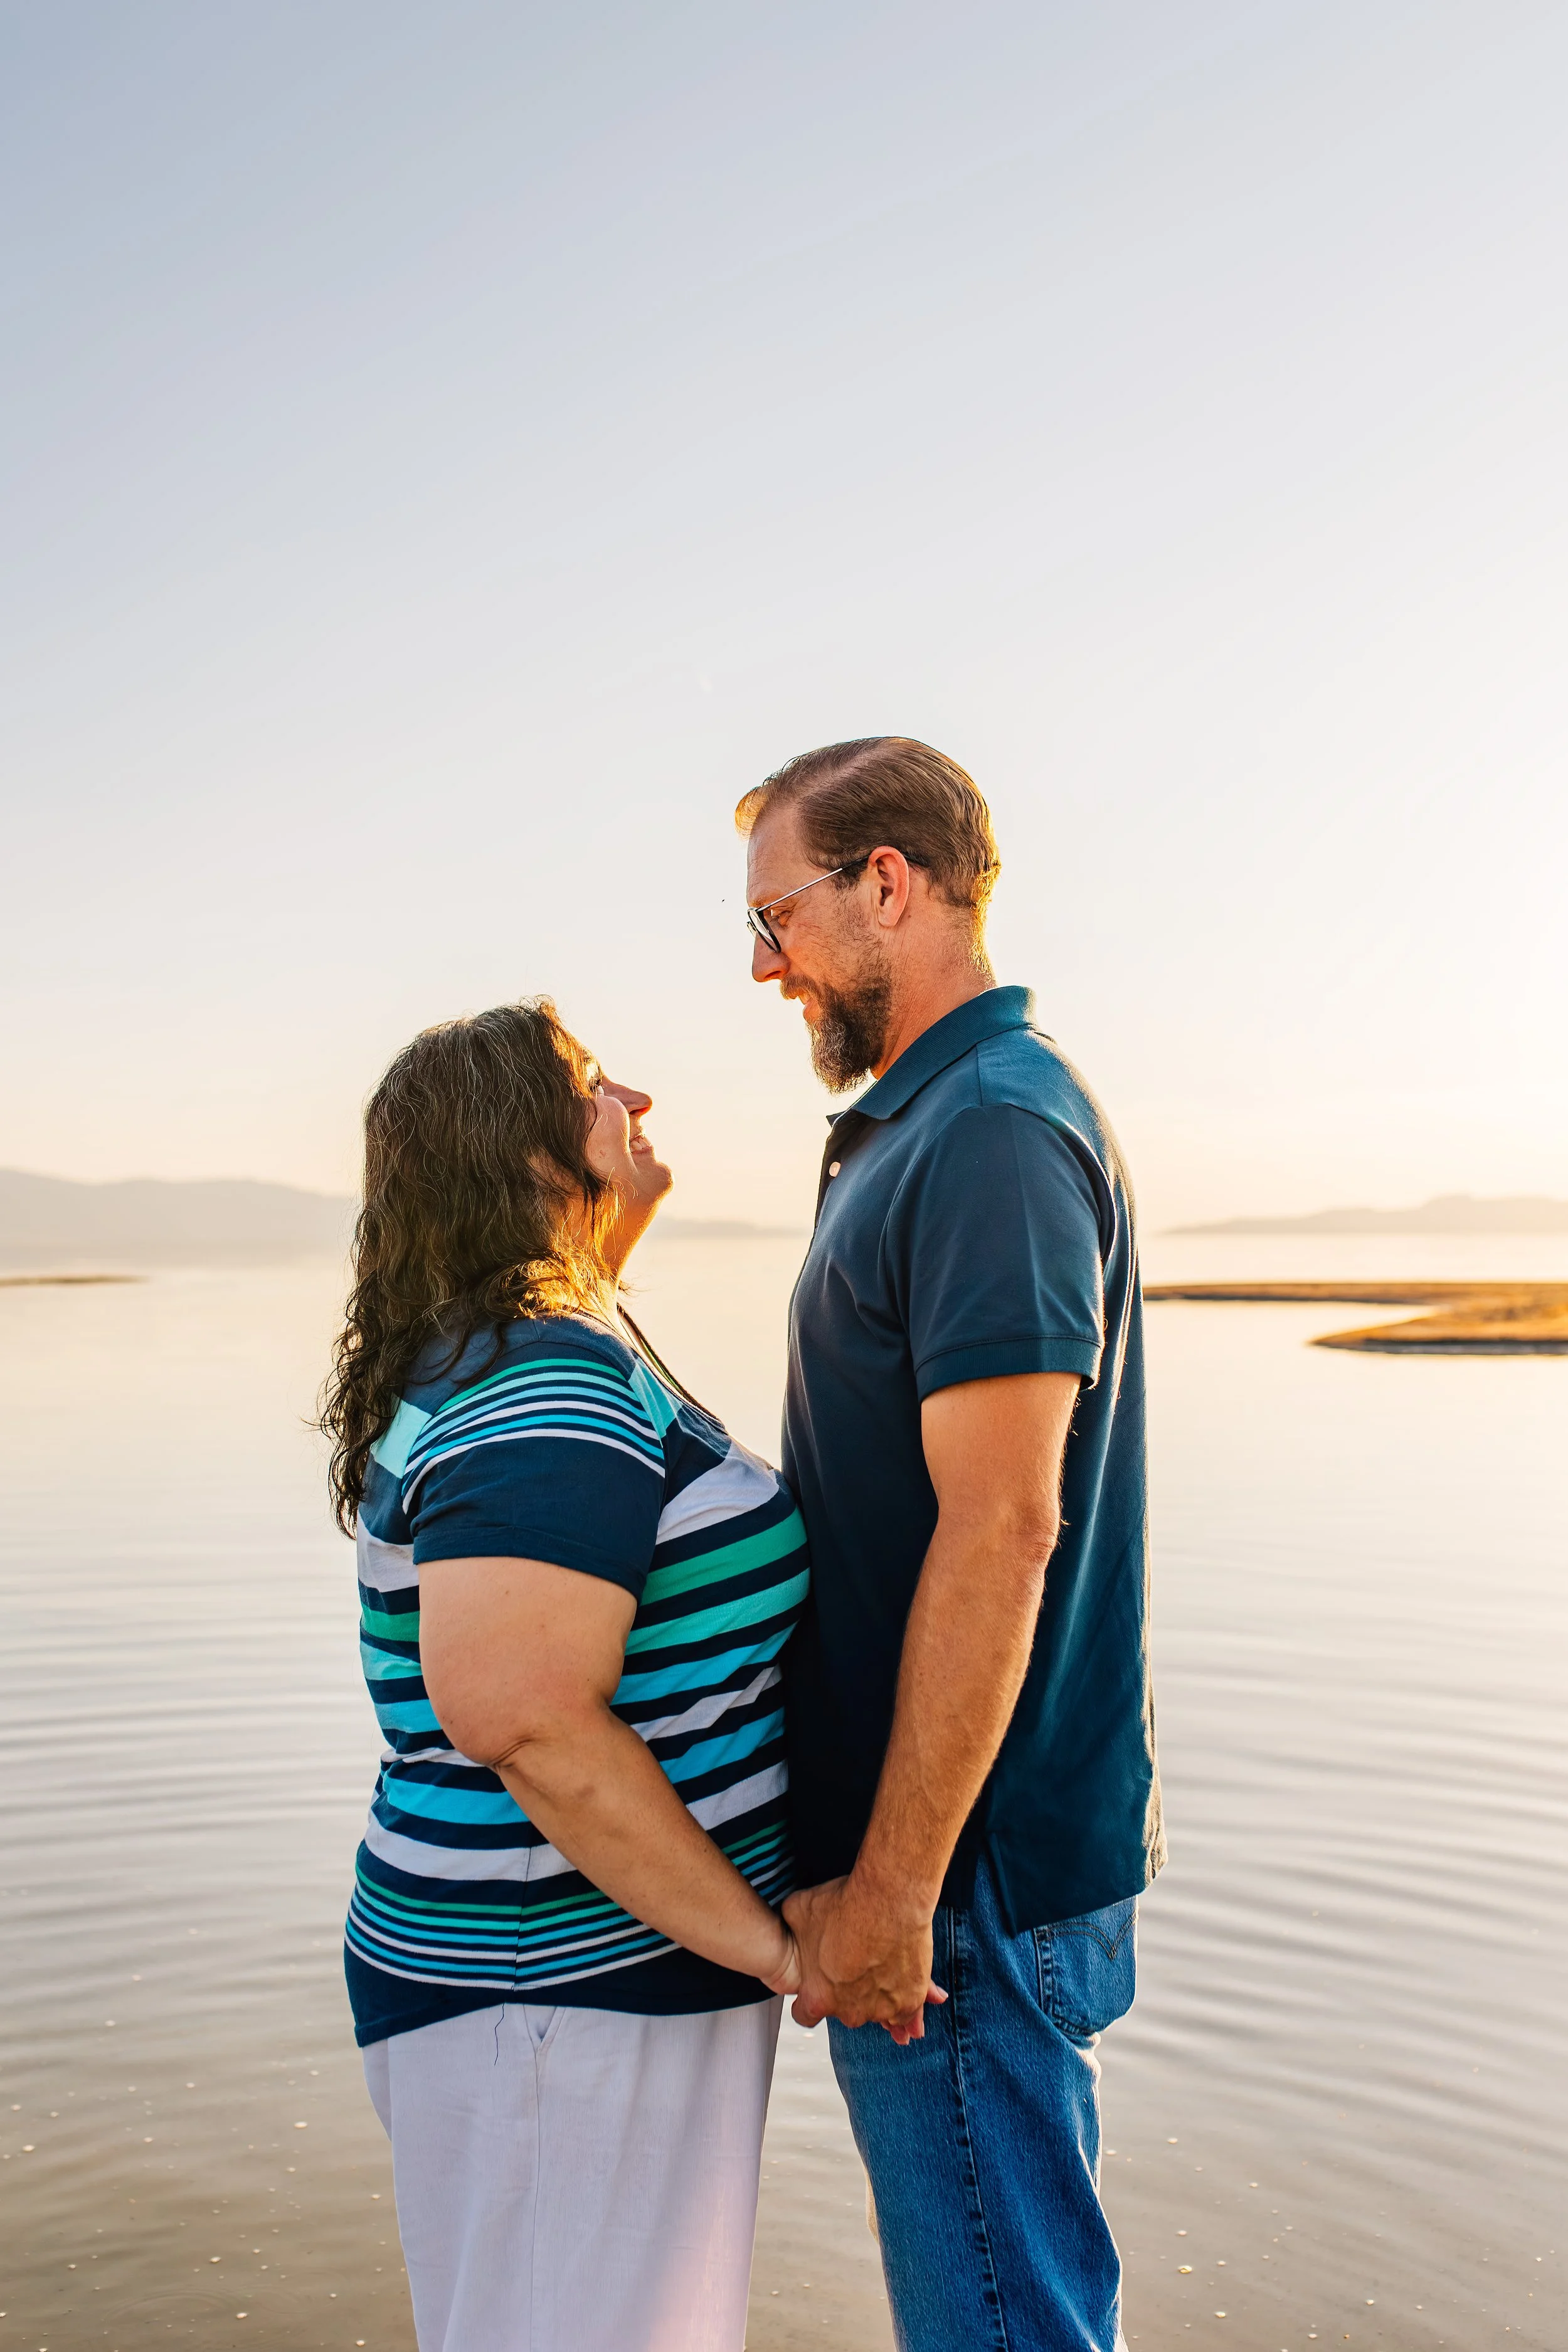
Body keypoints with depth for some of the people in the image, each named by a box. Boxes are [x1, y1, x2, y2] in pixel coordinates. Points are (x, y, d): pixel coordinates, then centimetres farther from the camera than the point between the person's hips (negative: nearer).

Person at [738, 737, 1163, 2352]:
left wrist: (893, 1886, -21)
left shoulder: (991, 1136, -20)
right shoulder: (929, 1125, 13)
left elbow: (1001, 1530, -25)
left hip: (970, 1859, -10)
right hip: (958, 1840, 10)